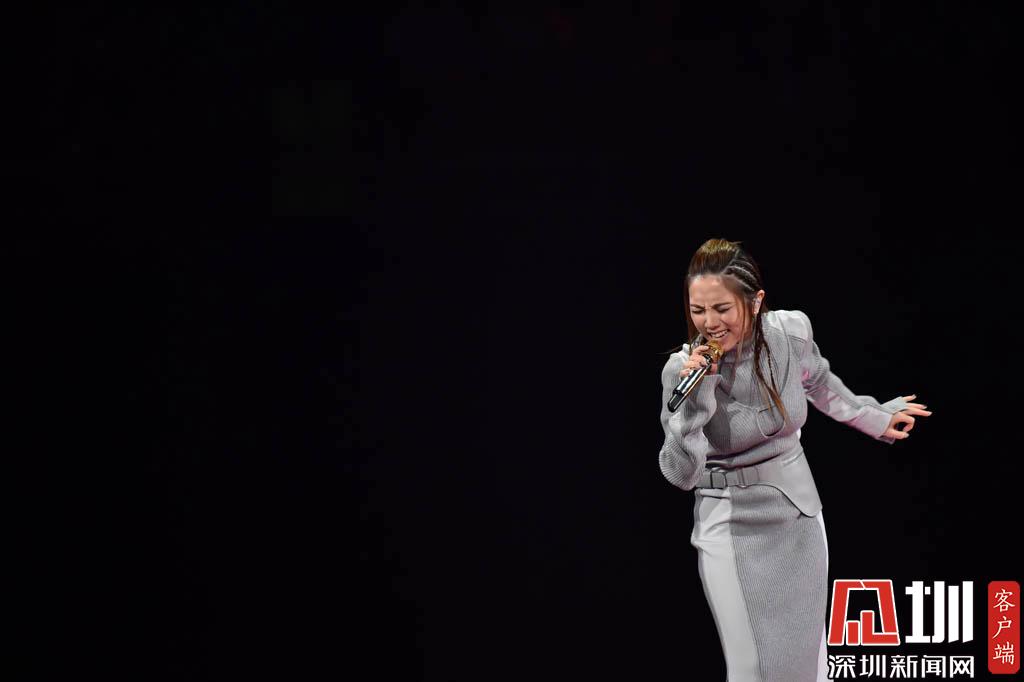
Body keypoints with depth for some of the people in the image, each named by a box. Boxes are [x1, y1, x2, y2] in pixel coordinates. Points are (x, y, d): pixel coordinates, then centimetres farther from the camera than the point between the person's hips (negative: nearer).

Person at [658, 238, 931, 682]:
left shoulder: (791, 331, -12)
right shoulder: (682, 369, -18)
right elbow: (680, 475, -18)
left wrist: (875, 418, 25)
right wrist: (693, 402, -30)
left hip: (798, 514, 3)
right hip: (731, 527, -3)